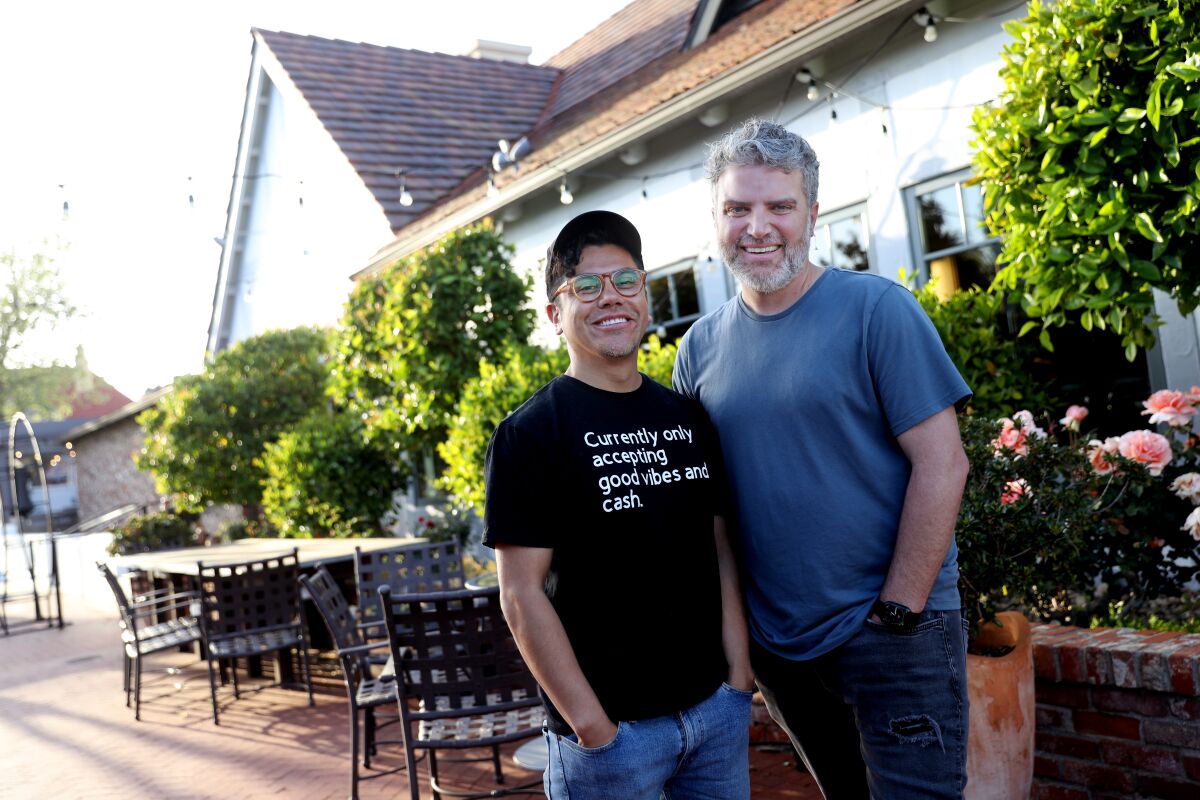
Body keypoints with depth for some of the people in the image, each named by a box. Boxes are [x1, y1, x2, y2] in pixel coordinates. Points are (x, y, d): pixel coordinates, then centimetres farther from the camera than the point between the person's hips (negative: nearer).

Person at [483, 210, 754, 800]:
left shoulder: (688, 419, 7)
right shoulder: (529, 433, -9)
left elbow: (720, 551, 10)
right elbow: (522, 594, -12)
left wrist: (739, 676, 2)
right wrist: (591, 726, -14)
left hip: (717, 707, 5)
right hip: (611, 727, -5)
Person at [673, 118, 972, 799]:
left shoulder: (876, 309, -10)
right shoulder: (702, 347, 4)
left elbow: (941, 464, -13)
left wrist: (896, 612, -15)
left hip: (894, 636, -4)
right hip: (776, 642, 5)